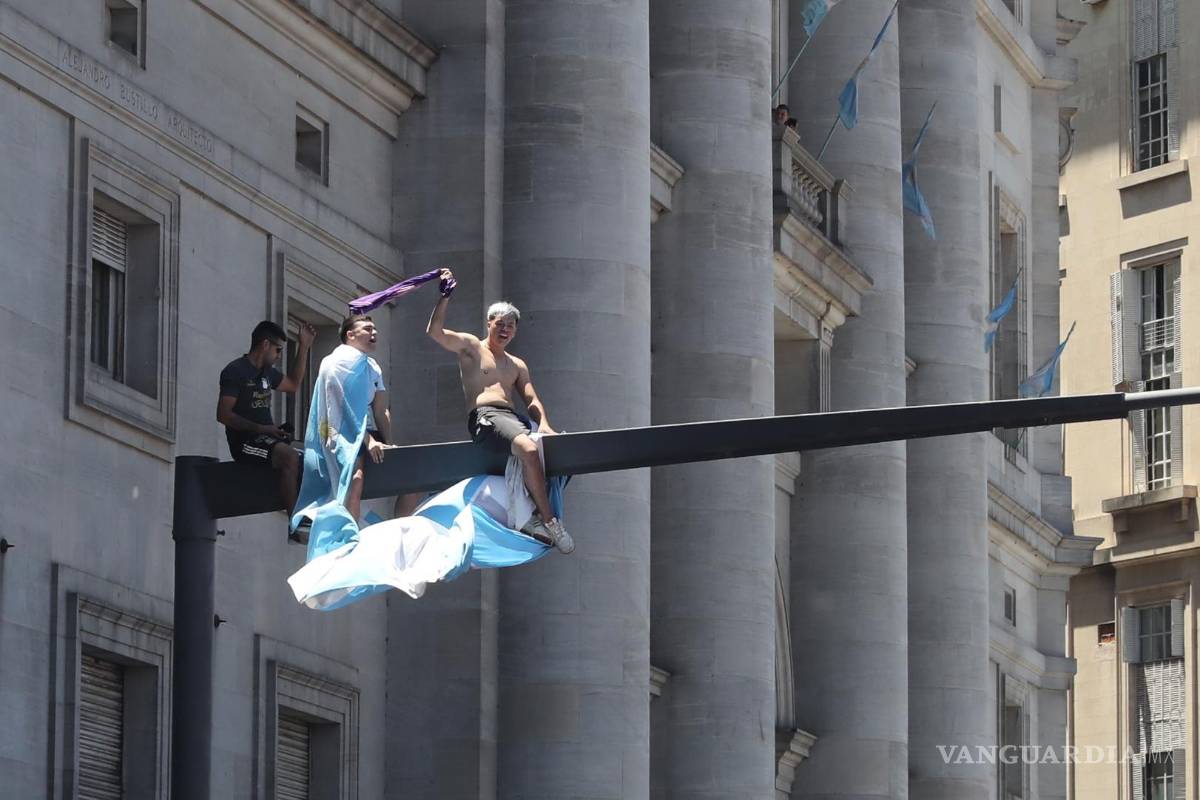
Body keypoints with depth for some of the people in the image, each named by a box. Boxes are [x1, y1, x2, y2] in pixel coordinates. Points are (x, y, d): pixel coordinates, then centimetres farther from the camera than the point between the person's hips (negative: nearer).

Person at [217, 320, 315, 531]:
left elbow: (293, 384, 37)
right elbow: (223, 414, -14)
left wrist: (304, 347, 29)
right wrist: (261, 428, -20)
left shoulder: (267, 372, 19)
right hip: (244, 441, -9)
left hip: (266, 440, 9)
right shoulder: (235, 371, -7)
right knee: (289, 456, -32)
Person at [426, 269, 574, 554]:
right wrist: (445, 297, -9)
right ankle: (550, 521, -30)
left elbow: (531, 400, 16)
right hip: (484, 418, -7)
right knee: (529, 449, -33)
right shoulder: (471, 347, 13)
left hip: (512, 420, 7)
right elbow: (434, 331, -2)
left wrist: (543, 423, -4)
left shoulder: (517, 365, 27)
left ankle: (536, 518, -19)